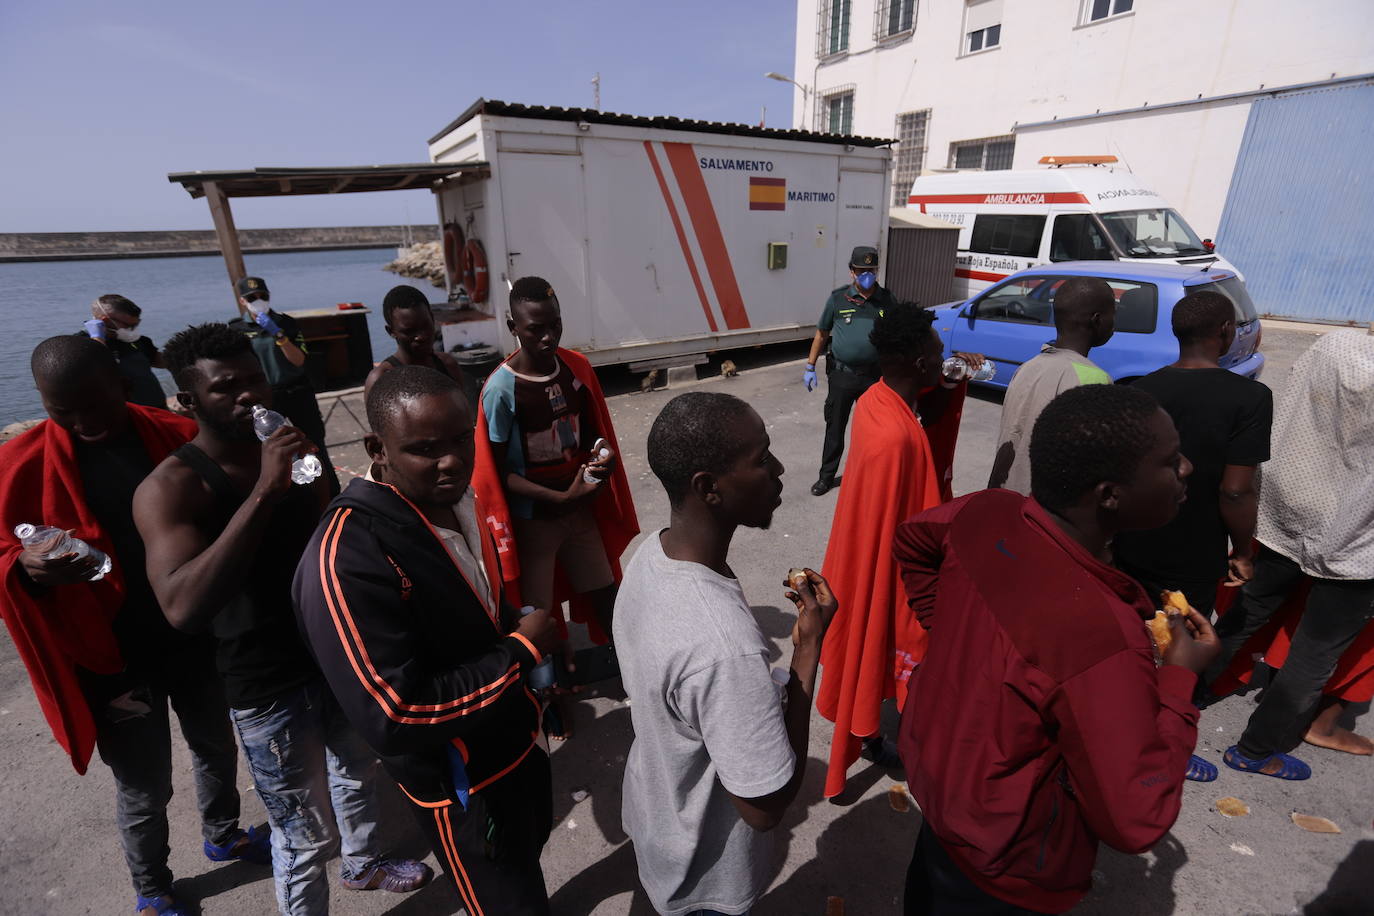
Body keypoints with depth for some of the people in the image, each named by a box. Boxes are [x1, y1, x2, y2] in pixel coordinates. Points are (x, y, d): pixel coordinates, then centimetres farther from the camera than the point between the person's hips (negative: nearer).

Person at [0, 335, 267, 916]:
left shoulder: (176, 435, -8)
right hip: (114, 654, -2)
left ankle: (223, 835, 51)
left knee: (216, 747, 23)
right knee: (144, 786, 15)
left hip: (196, 635, 2)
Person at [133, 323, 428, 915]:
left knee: (358, 772, 28)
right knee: (305, 834, 9)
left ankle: (363, 863, 56)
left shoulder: (293, 450, -2)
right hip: (267, 686, -6)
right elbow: (183, 608, -36)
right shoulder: (170, 487, -21)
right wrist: (263, 492, -39)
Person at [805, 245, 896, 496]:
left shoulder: (887, 300, 0)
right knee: (835, 428, 7)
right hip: (841, 375, -1)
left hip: (874, 376, 1)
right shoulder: (838, 299, -2)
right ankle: (827, 476, 20)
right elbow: (821, 333, 6)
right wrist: (810, 367, 4)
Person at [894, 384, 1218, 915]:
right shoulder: (1102, 639, -39)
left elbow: (911, 539, 4)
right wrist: (1179, 679, -18)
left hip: (934, 765, 5)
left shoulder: (985, 512, -19)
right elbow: (1136, 822, -27)